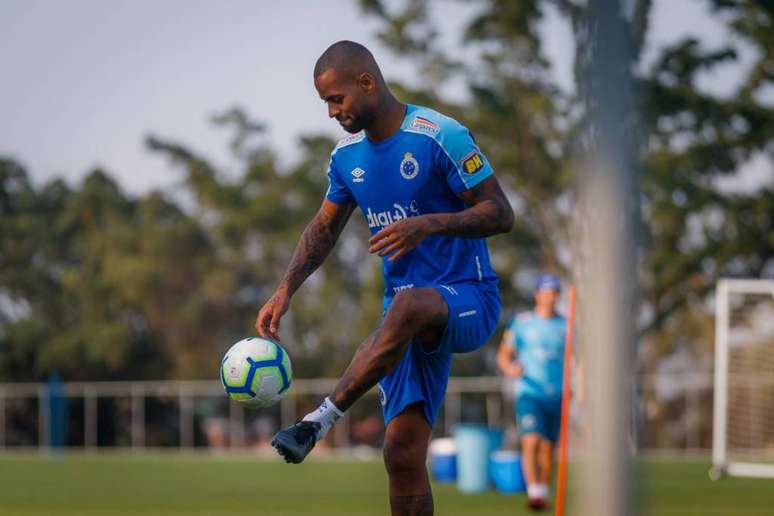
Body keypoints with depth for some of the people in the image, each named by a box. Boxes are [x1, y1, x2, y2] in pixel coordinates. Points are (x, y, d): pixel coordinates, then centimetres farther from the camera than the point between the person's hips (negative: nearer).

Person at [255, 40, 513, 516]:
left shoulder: (440, 137, -12)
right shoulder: (347, 156, 8)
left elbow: (501, 214, -13)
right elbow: (324, 229, 22)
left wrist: (429, 224, -28)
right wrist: (285, 292, 8)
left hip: (468, 302, -6)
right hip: (412, 316, 6)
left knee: (409, 306, -41)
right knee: (403, 451, -7)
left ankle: (319, 422, -39)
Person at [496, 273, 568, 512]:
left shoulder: (565, 326, 7)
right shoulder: (521, 322, 3)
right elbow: (503, 355, 8)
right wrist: (510, 369, -15)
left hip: (557, 395, 2)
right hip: (529, 392, -2)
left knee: (548, 447, 7)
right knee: (531, 442, -19)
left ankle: (543, 493, 23)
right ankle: (533, 493, -28)